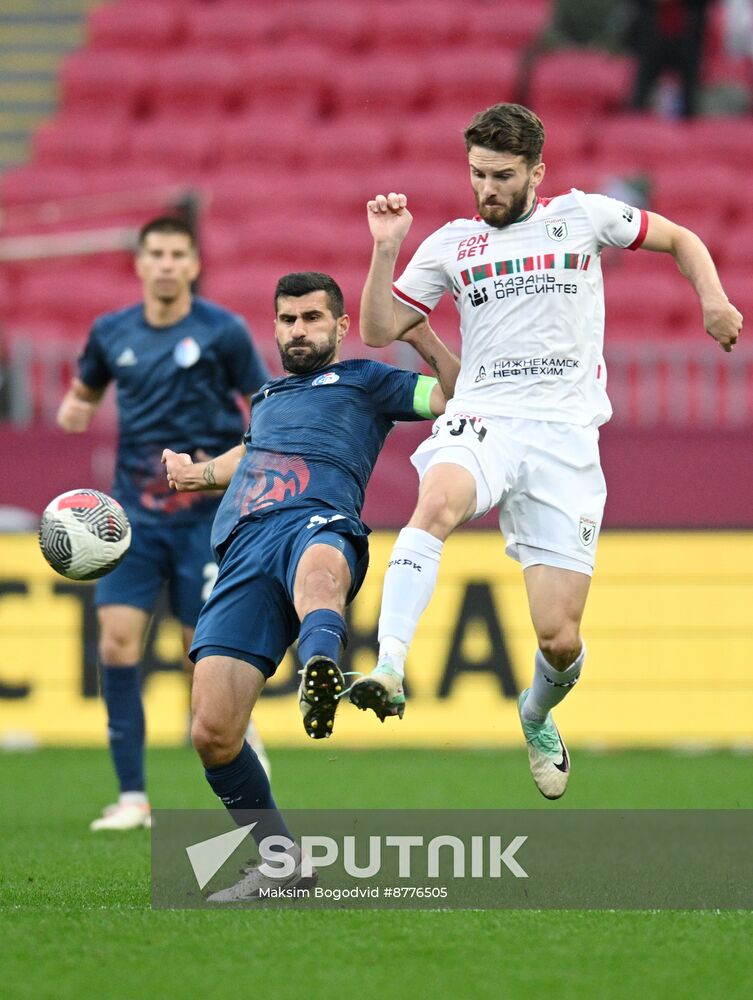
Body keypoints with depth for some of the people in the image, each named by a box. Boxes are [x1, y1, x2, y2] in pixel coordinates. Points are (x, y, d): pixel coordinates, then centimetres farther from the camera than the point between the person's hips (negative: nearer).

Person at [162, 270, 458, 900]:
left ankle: (321, 669, -83)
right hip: (243, 552, 5)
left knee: (317, 568, -48)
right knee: (212, 732, -12)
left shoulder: (365, 381, 24)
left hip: (319, 523, -5)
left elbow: (459, 399, 12)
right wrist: (200, 473, 45)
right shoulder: (267, 397, 40)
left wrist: (421, 336, 2)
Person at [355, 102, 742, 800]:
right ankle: (388, 672, -49)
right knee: (438, 502, -39)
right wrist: (386, 250, -2)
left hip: (564, 440, 0)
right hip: (481, 424, 0)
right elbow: (378, 332, 12)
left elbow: (679, 239, 21)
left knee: (560, 639, -4)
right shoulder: (451, 245, 13)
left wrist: (712, 299, 3)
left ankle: (538, 716, 31)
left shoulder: (581, 216, 10)